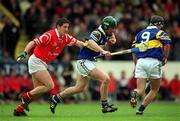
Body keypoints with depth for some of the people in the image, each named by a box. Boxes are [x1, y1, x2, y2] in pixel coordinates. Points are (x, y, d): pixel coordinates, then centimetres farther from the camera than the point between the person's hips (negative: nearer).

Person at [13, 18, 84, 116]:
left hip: (43, 64, 9)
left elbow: (78, 43, 8)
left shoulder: (66, 38, 4)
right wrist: (24, 53, -35)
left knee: (38, 90, 9)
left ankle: (19, 109, 15)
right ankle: (26, 96, -3)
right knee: (50, 86, -14)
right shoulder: (50, 35, -19)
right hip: (36, 61, -9)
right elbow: (33, 43, -23)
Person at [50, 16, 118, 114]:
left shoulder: (105, 35, 6)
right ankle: (105, 106, -11)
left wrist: (113, 39, 6)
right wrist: (102, 51, -55)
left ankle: (56, 98, 32)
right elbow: (90, 42, -42)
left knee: (79, 88, 18)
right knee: (106, 79, -20)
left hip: (89, 62, 10)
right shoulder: (97, 33, -20)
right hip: (84, 61, -10)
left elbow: (111, 33, 30)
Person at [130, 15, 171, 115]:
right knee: (154, 90, 14)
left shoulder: (140, 33, 22)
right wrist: (165, 58, 4)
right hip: (154, 62, -4)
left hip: (140, 62, 4)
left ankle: (135, 93, -35)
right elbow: (167, 44, -11)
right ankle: (141, 109, 0)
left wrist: (136, 65, 27)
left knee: (141, 90, 1)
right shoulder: (159, 32, 6)